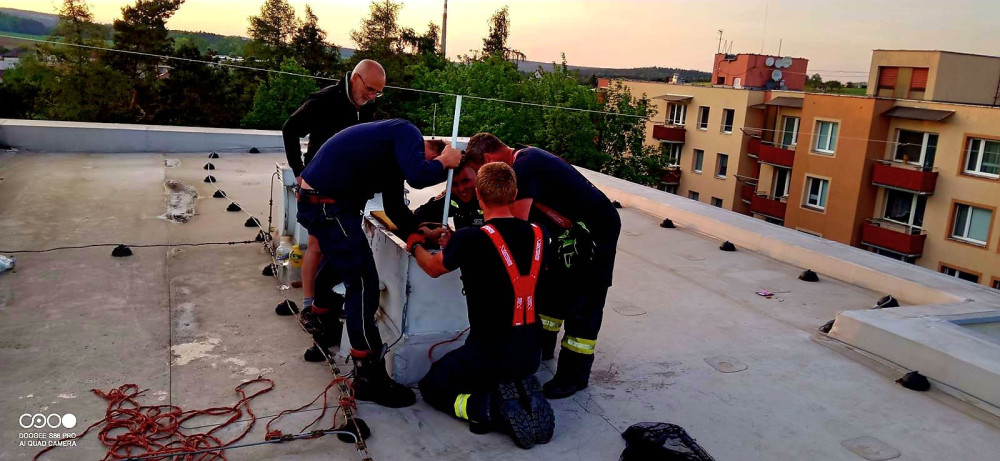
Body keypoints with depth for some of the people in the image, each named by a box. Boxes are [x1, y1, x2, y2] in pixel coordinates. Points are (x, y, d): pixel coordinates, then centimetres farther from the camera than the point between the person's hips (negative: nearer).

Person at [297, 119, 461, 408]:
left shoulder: (395, 150, 18)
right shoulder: (408, 134, -11)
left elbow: (394, 207, 19)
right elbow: (417, 176, -30)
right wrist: (444, 163, -10)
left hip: (320, 201, 11)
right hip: (326, 205, -11)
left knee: (343, 259, 35)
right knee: (363, 283, -9)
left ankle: (317, 313, 61)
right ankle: (368, 377, -3)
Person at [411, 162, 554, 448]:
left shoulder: (470, 239, -18)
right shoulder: (538, 235, -4)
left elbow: (433, 268, 3)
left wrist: (416, 246, 25)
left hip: (488, 353, -5)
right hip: (531, 353, 6)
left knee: (431, 387, 20)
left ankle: (494, 408, -5)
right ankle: (524, 392, 5)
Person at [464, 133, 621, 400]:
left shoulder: (524, 168, -26)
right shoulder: (524, 157, 4)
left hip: (596, 230, -10)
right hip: (573, 230, 10)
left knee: (583, 304, -4)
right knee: (552, 287, 20)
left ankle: (574, 375, 5)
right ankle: (543, 347, 36)